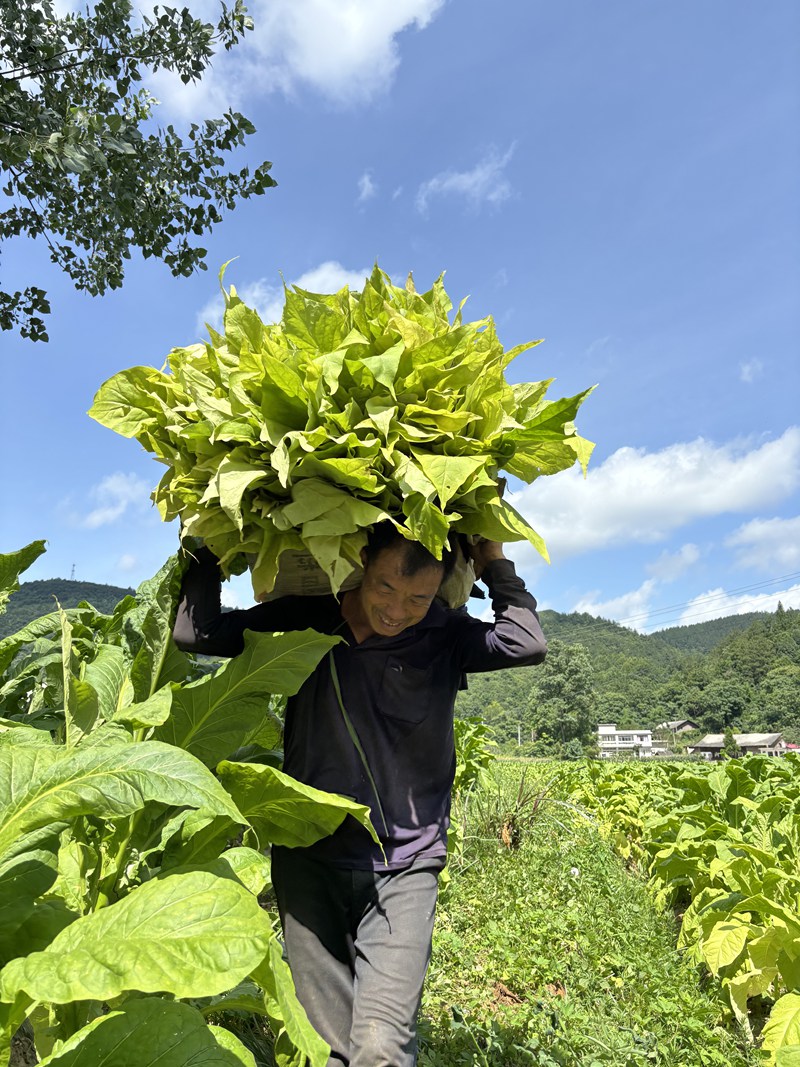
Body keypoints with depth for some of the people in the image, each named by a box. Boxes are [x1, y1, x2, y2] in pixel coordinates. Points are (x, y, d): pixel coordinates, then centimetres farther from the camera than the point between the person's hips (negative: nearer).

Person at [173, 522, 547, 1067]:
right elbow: (196, 632, -1)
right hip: (310, 859, 2)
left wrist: (494, 562, -11)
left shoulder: (444, 635, -4)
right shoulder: (305, 619, -1)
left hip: (403, 868, -1)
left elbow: (527, 644, -20)